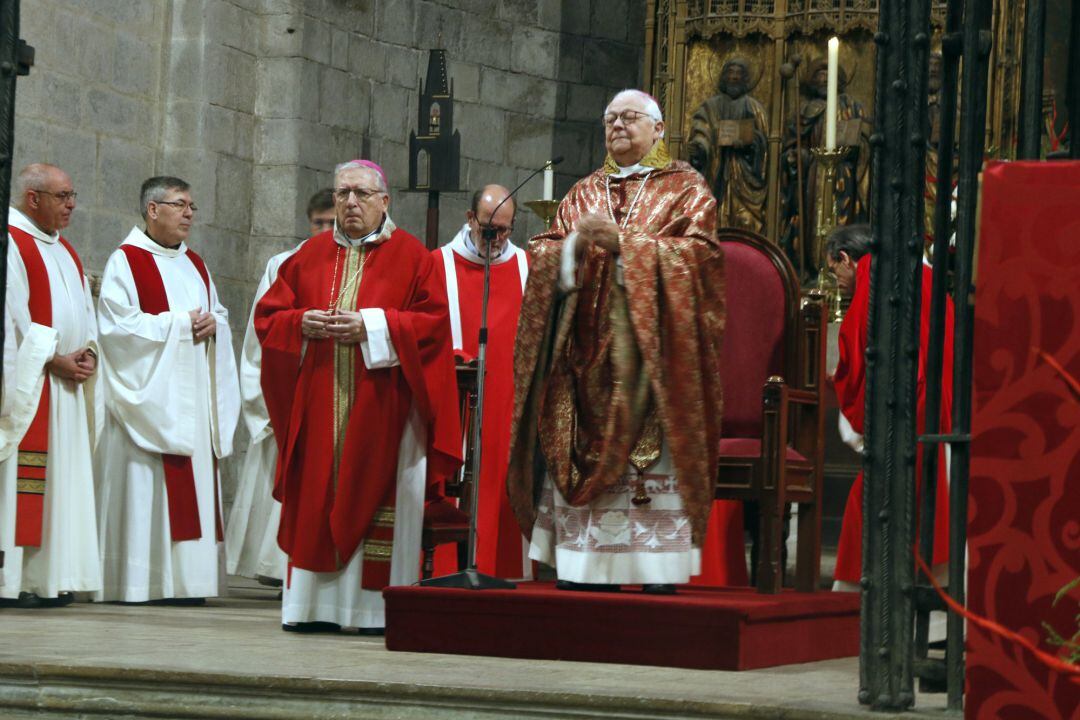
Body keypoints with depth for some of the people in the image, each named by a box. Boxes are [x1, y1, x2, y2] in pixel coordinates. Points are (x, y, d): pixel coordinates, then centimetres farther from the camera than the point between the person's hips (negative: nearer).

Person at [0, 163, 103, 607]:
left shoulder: (64, 250, 20)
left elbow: (84, 309, 20)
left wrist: (87, 351, 1)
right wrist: (54, 359, -16)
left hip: (66, 385, 9)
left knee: (63, 480, 6)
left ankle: (49, 578, 8)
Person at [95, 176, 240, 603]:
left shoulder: (195, 265, 19)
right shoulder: (126, 261, -3)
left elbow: (219, 315, 22)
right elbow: (117, 323, -13)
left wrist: (212, 323, -2)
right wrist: (178, 323, -12)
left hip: (194, 400, 7)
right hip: (149, 392, -7)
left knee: (193, 483, 2)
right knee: (144, 485, -10)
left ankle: (184, 578, 3)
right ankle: (136, 580, -8)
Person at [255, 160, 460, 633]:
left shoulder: (411, 256, 3)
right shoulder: (310, 256, 14)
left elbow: (434, 320, -6)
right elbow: (267, 315, 13)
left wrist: (372, 327, -16)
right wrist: (303, 324, -7)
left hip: (380, 405, -3)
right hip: (318, 406, 3)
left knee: (375, 499, -5)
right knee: (317, 498, 0)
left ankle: (375, 606, -2)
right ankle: (316, 605, 3)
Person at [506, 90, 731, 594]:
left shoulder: (686, 189, 9)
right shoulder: (583, 194, 21)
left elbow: (695, 252, -7)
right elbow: (542, 258, 12)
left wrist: (622, 241, -13)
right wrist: (576, 244, -9)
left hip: (651, 351, -4)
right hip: (587, 355, 4)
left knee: (652, 456, -11)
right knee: (581, 458, -3)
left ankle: (658, 576, -11)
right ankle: (585, 574, -3)